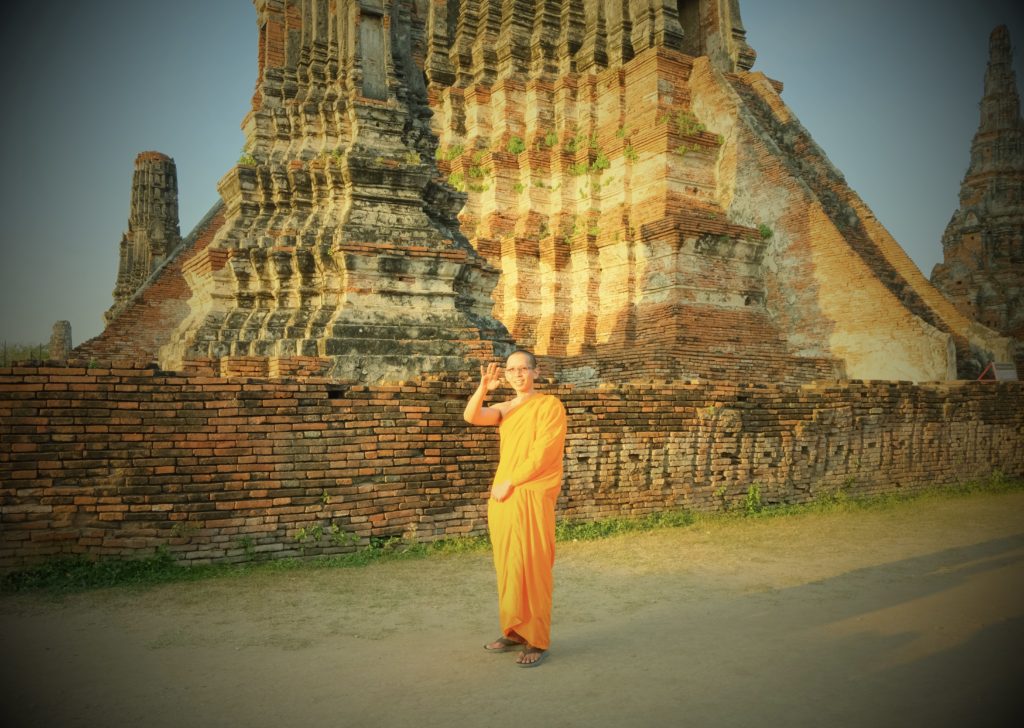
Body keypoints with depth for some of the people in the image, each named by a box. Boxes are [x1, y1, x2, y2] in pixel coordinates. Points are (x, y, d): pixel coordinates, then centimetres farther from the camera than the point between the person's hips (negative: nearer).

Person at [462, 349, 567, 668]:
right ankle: (514, 631, 22)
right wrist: (483, 387, -15)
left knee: (531, 568, -4)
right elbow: (471, 417, -2)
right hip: (502, 497, 7)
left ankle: (537, 641, 4)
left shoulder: (549, 405, -5)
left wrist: (508, 483, -12)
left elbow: (541, 455, -13)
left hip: (531, 497, -7)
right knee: (508, 567, 11)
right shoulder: (504, 408, 15)